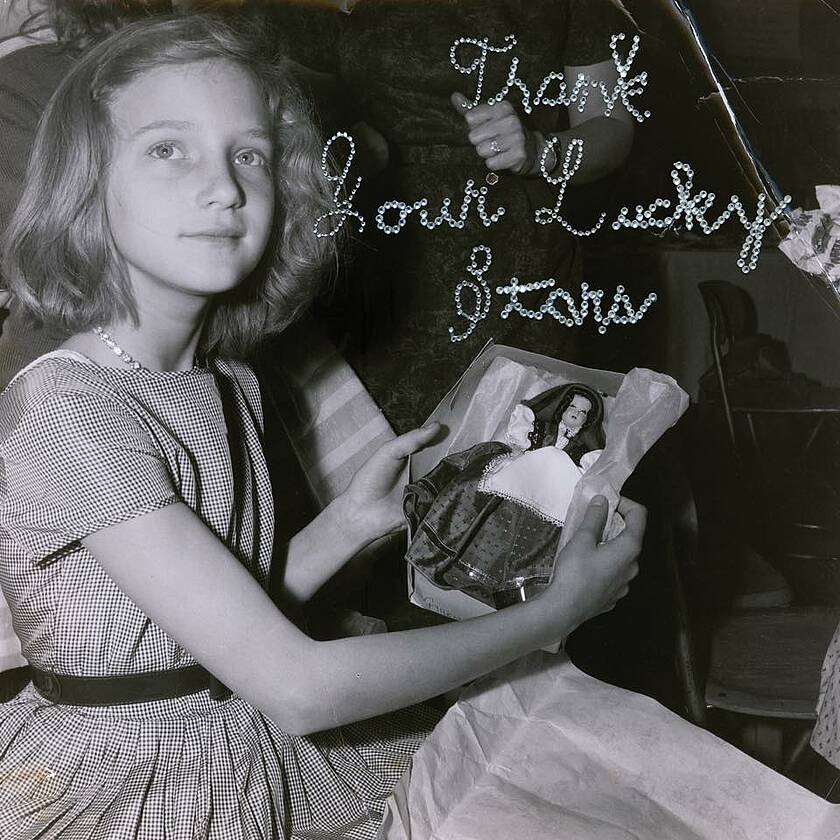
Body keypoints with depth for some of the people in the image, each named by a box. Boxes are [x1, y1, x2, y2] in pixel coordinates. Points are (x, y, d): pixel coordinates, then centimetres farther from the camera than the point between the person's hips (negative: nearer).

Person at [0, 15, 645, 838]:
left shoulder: (230, 385, 0)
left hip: (246, 760, 7)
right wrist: (559, 609, -17)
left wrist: (348, 522, -5)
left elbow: (225, 627, 6)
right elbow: (294, 687, -24)